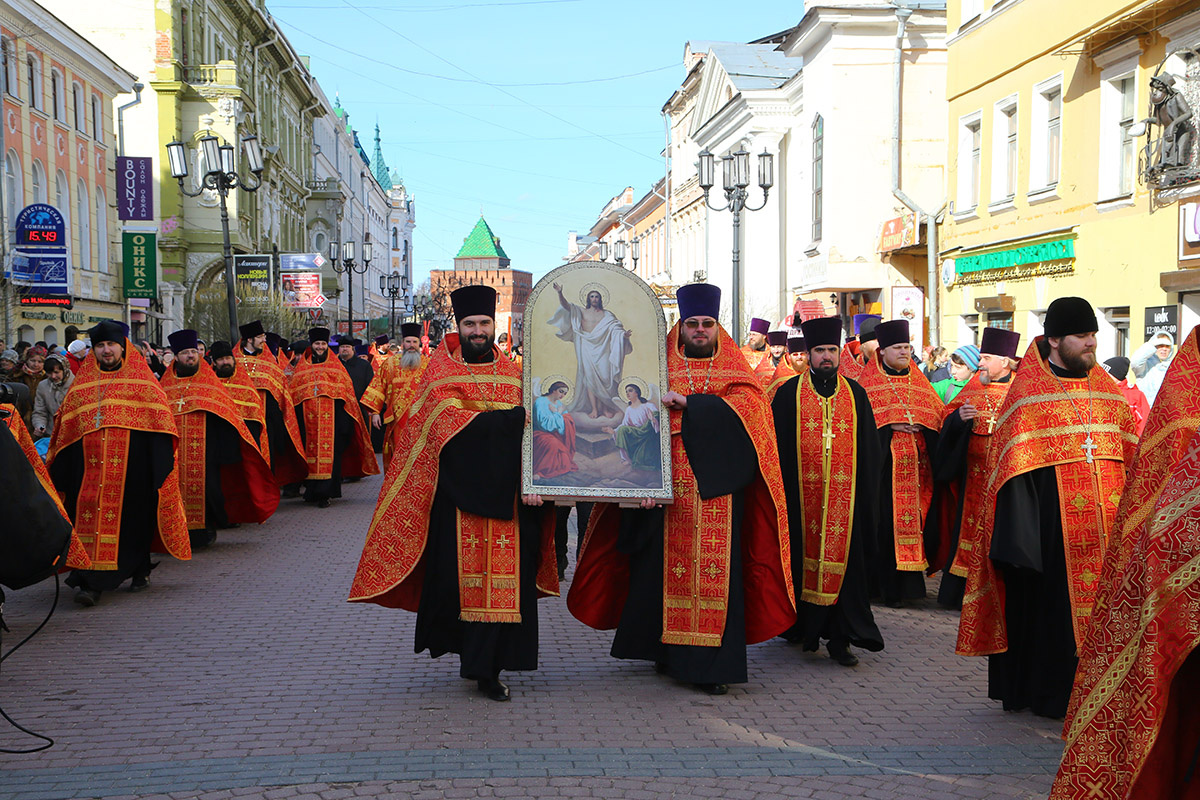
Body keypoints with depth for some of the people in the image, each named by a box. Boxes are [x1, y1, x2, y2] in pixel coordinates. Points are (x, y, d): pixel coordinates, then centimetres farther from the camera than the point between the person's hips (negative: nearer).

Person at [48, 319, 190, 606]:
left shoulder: (140, 379, 6)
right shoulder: (83, 383, 16)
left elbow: (159, 417, 0)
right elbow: (66, 426, 16)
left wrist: (162, 461, -9)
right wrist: (58, 470, 11)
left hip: (131, 462, -3)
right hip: (90, 462, 3)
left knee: (131, 516, 1)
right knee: (90, 512, -5)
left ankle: (140, 571, 19)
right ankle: (91, 581, -3)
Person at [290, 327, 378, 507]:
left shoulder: (335, 366, 9)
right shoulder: (302, 368, 14)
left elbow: (346, 392, 5)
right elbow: (294, 395, 13)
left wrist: (345, 421, -3)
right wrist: (298, 421, 5)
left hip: (331, 418, -2)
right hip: (308, 418, 2)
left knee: (329, 450, -8)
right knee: (310, 450, 2)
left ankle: (325, 493, -9)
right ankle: (312, 490, 11)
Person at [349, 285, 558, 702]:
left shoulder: (513, 373, 11)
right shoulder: (442, 371, 4)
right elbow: (450, 421, -13)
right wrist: (514, 418, -18)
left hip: (504, 491, 2)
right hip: (457, 489, -2)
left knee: (503, 575, -2)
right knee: (456, 570, -1)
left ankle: (486, 667, 5)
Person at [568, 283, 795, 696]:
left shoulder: (735, 373, 11)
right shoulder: (663, 372, 10)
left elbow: (747, 406, -10)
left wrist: (687, 403, -16)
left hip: (716, 490, 0)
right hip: (669, 490, 0)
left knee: (714, 571, -4)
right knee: (664, 566, 2)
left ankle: (711, 664, 1)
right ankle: (667, 650, 19)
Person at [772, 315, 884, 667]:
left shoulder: (855, 394, 10)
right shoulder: (789, 393, 4)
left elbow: (869, 449, 13)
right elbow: (777, 444, 2)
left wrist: (867, 493, 6)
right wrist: (782, 490, -4)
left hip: (844, 496, 1)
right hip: (802, 496, -1)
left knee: (843, 558, -2)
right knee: (804, 558, 4)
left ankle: (840, 638, 3)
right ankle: (804, 628, 20)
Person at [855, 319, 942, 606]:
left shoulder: (919, 382, 16)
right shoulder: (870, 382, 4)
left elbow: (937, 413, 14)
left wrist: (919, 424, -5)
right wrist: (889, 424, -15)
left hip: (914, 463, 4)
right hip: (883, 462, -3)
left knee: (911, 519, 0)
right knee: (885, 521, -7)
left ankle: (904, 583, 8)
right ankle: (886, 584, 0)